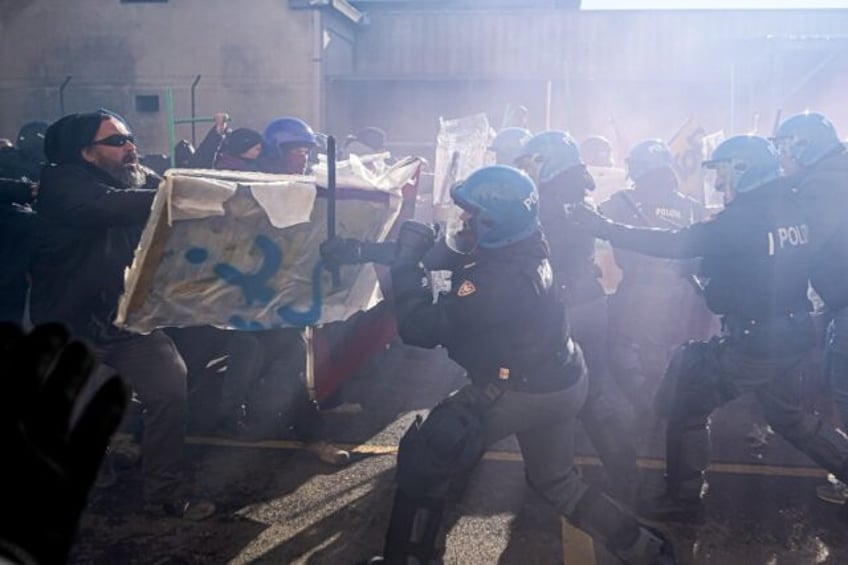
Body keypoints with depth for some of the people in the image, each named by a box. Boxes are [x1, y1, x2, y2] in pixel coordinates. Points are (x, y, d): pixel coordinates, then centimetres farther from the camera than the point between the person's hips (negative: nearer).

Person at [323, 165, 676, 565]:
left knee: (422, 459, 4)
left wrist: (407, 259, -18)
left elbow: (420, 329, -27)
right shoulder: (525, 250, -4)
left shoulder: (497, 281, -31)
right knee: (556, 480, 29)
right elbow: (459, 260, 4)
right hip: (563, 383, 9)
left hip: (519, 393, -9)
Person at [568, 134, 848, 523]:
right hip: (794, 335, 8)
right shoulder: (792, 207, 4)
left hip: (752, 343, -8)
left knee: (686, 406, 5)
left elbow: (673, 244, -23)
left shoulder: (743, 217, -19)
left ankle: (683, 500, 14)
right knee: (788, 416, 28)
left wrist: (605, 228, -22)